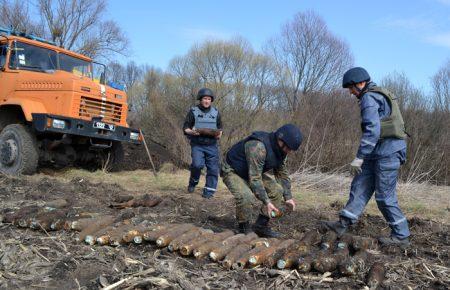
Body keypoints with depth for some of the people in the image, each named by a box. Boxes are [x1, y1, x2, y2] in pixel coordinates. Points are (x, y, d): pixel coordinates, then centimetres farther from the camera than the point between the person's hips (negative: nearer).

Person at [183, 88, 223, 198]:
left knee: (213, 168, -2)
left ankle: (209, 191, 8)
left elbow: (220, 128, 18)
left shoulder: (216, 112, 12)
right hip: (197, 145, -3)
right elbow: (185, 128, 3)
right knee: (197, 165, -19)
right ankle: (193, 183, 8)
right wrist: (192, 132, -19)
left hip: (212, 145, 3)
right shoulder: (193, 111, 3)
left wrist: (219, 134, -5)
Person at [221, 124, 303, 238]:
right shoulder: (258, 147, -36)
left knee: (277, 190, -5)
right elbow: (254, 178, -37)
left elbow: (282, 174, 3)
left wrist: (288, 197, -4)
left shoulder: (280, 150, -7)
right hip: (232, 171, -8)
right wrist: (266, 202, -38)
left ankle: (261, 225, 5)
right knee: (246, 196, -33)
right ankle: (244, 229, -9)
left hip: (253, 172, 8)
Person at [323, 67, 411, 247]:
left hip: (387, 152, -10)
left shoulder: (369, 98, -13)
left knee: (384, 196, -2)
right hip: (380, 153, 10)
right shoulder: (381, 95, 19)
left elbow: (372, 130, -24)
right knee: (360, 186, 9)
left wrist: (359, 157, -23)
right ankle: (343, 224, 11)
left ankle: (401, 236, 10)